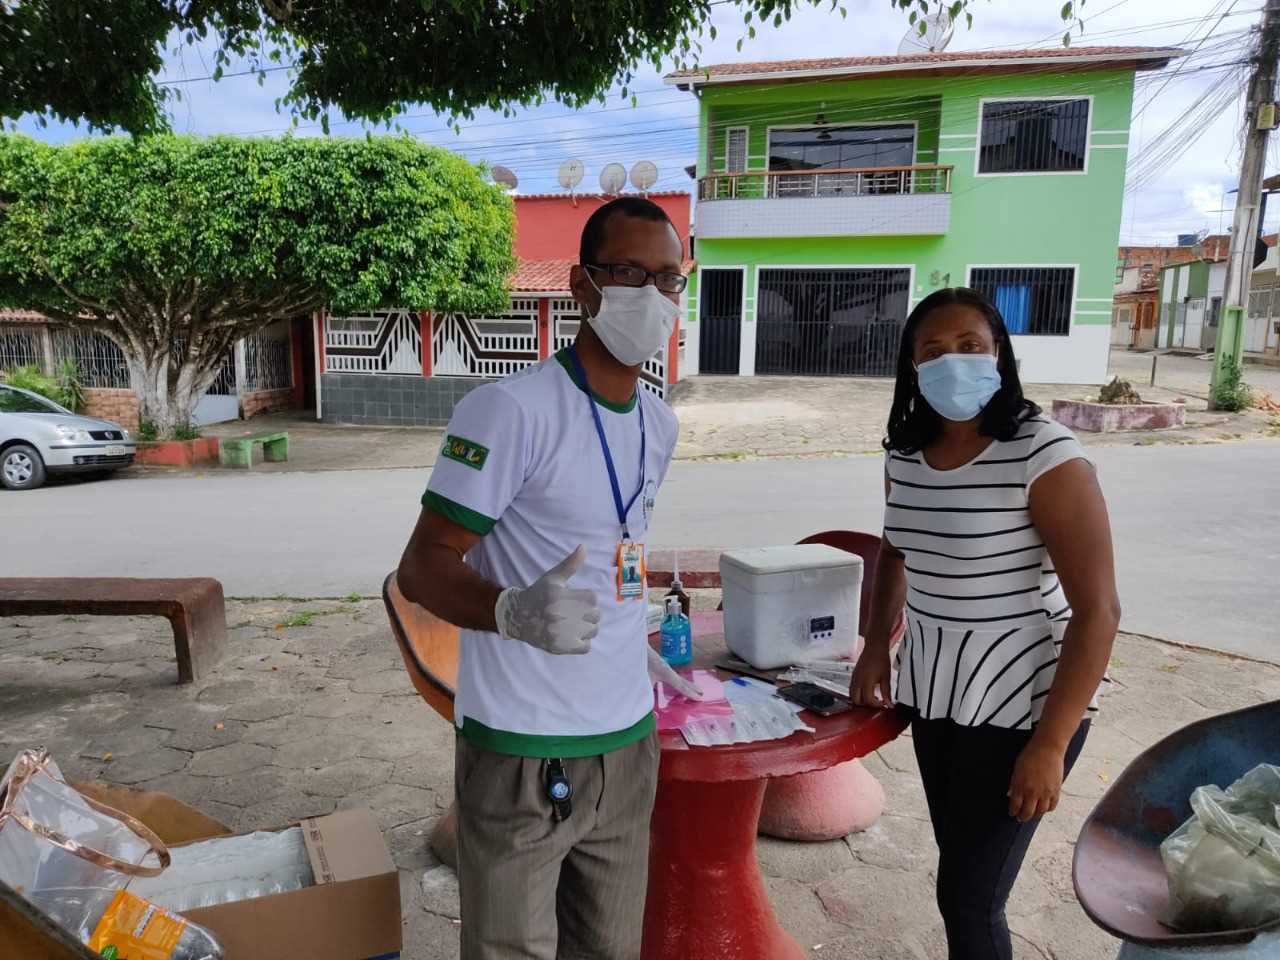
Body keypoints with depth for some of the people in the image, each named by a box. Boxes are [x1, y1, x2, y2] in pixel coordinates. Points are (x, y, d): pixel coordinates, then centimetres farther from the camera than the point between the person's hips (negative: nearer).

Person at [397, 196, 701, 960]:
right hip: (523, 749, -6)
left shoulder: (660, 424, 7)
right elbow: (420, 568, -18)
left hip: (627, 739, 7)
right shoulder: (510, 410, -18)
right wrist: (514, 612, -36)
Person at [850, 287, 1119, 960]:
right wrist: (876, 649, 6)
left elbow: (1098, 612, -18)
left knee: (969, 895, 2)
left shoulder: (1046, 457, -19)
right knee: (963, 871, 18)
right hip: (932, 694, 6)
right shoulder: (904, 454, 0)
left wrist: (1049, 744, -18)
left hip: (1019, 705, -5)